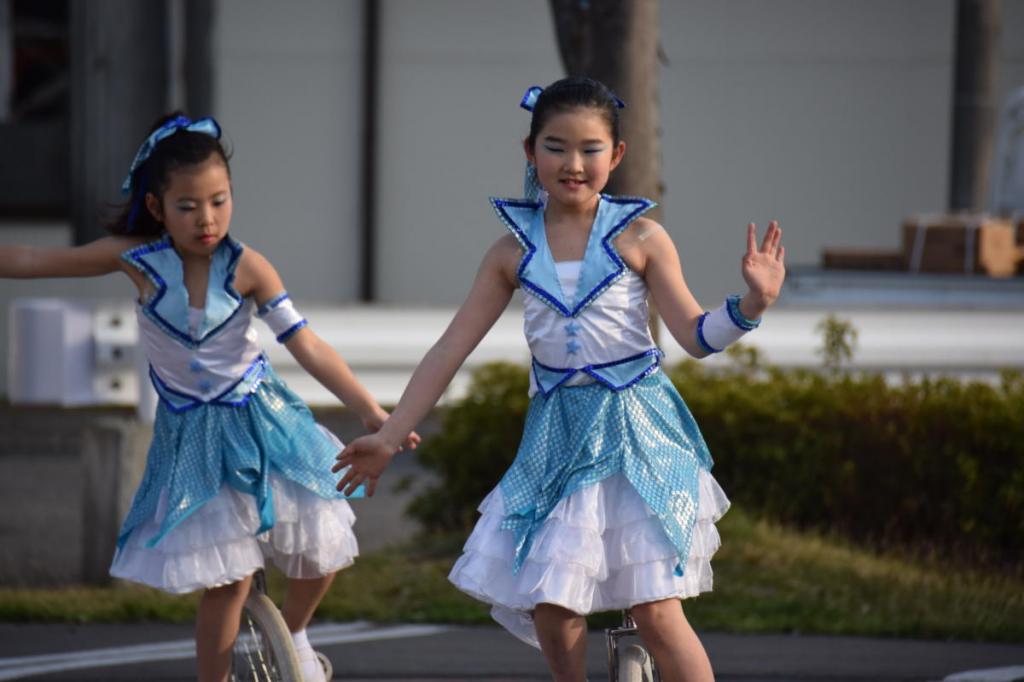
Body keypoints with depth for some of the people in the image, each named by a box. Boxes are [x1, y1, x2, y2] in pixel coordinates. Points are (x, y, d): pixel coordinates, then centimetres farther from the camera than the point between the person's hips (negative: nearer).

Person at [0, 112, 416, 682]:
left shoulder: (246, 267, -16)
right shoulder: (137, 259, -14)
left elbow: (307, 347, -18)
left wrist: (372, 413, -26)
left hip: (262, 421, 1)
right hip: (194, 436, -1)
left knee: (322, 553, 3)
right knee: (227, 581, -8)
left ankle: (293, 635, 34)